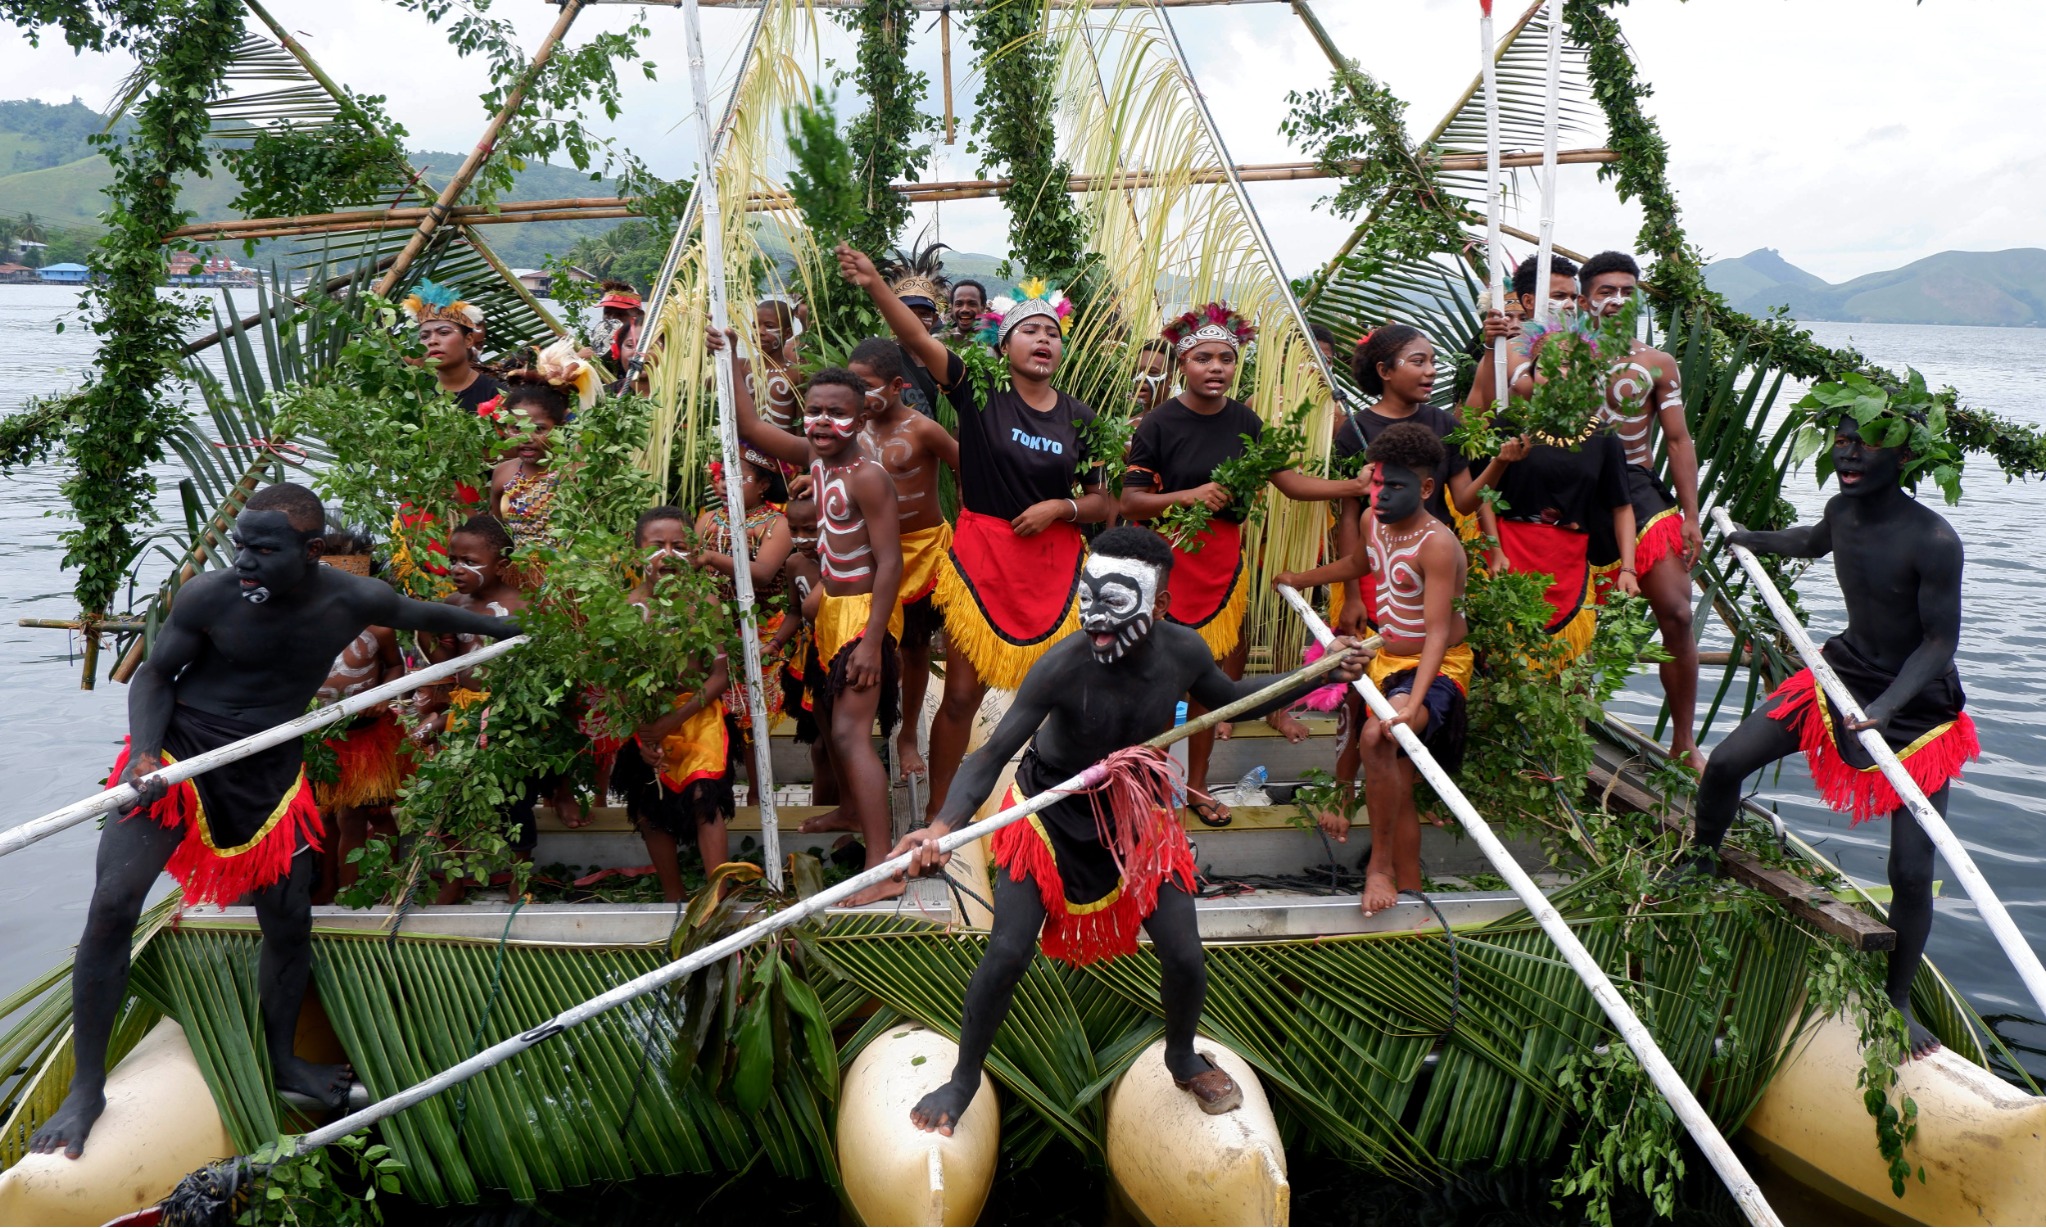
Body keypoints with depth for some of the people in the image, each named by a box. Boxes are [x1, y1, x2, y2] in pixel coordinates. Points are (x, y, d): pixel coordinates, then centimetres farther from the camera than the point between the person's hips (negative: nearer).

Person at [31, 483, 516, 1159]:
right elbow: (155, 675, -5)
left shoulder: (354, 600, -11)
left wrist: (493, 626, 23)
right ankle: (87, 1088, 1)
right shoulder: (207, 596, -17)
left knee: (290, 923, 10)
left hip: (270, 775, 3)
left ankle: (282, 1060, 34)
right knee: (112, 905, -16)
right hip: (177, 756, -3)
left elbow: (418, 613, 9)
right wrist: (145, 752, -22)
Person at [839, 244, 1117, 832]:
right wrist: (874, 284, -30)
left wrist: (1059, 506, -10)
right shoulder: (980, 391, -4)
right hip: (981, 558, -2)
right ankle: (937, 812, 18)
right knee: (961, 695, 1)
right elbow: (917, 339, -17)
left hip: (1054, 565, 3)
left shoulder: (1079, 417, 3)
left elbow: (1104, 502, 8)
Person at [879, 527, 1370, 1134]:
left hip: (1137, 811, 3)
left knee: (1185, 956, 3)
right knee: (1007, 955, -6)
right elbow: (993, 753, -33)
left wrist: (1320, 672, -6)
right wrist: (943, 825, -49)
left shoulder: (1184, 652, -21)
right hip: (1052, 811, -3)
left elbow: (1235, 700, 3)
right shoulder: (1062, 666, -34)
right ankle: (964, 1079, 24)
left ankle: (1182, 1057, 39)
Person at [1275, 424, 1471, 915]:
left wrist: (1413, 702, -41)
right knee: (1398, 789, 12)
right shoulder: (1373, 523, 2)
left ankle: (1380, 864, -18)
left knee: (1378, 737, -34)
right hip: (1387, 659, 8)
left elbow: (1438, 632, -29)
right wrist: (1302, 579, 41)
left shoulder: (1437, 543, -23)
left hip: (1437, 669, -8)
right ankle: (1410, 890, 25)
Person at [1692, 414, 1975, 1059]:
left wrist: (1886, 706, -34)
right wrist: (1751, 539, 34)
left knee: (1911, 872, -7)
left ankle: (1898, 999, 15)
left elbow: (1940, 644, -21)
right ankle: (1699, 869, 23)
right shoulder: (1841, 510, -4)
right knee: (1725, 764, -4)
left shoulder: (1933, 541, -25)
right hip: (1844, 671, 6)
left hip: (1918, 706, -5)